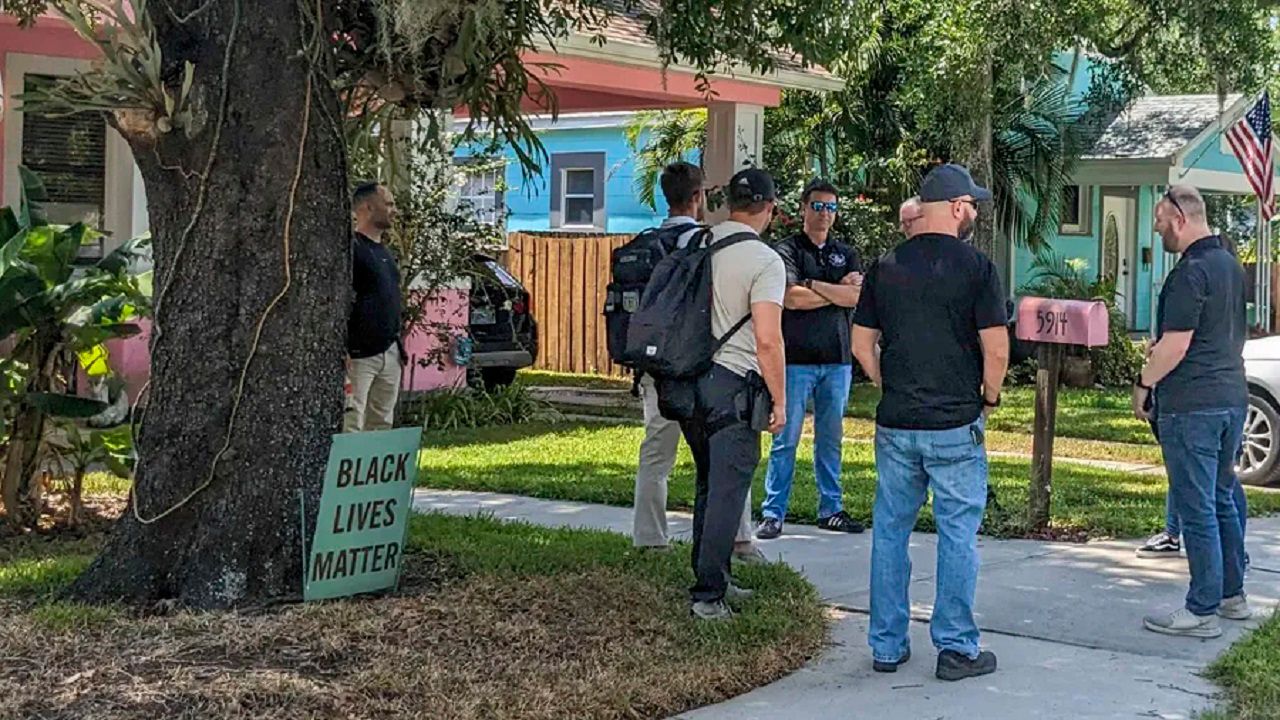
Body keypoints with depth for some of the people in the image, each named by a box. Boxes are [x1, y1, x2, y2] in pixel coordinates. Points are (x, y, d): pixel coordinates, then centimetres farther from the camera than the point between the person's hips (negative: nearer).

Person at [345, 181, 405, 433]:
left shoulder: (384, 252, 19)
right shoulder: (351, 249, -10)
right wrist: (343, 351, -22)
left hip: (389, 353, 9)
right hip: (359, 355, -9)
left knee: (382, 425, 11)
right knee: (351, 426, -12)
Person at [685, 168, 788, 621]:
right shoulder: (765, 261, -13)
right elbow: (767, 339, -18)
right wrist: (780, 400, -8)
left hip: (690, 379, 7)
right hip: (734, 384, -7)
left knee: (709, 485, 18)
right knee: (727, 491, -1)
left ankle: (712, 579, 27)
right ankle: (707, 593, -1)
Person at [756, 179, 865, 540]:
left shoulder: (846, 253, 13)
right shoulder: (787, 250, 0)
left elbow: (857, 297, -3)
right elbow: (792, 297, -14)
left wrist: (813, 284, -8)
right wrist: (838, 290, -4)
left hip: (837, 360, 4)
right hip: (797, 358, -4)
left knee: (831, 440, 10)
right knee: (786, 439, -4)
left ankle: (831, 510, 18)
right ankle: (772, 514, 0)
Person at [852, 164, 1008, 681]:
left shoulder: (885, 268, 5)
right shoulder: (976, 267, -9)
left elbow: (861, 344, 9)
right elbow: (996, 350, -11)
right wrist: (989, 399, 4)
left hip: (895, 425, 4)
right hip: (956, 425, -4)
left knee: (890, 532, 11)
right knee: (958, 535, 4)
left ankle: (887, 646, 17)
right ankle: (956, 648, 9)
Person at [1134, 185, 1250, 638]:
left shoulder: (1190, 273, -17)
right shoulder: (1231, 265, 13)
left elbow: (1175, 345, -21)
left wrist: (1143, 383, -8)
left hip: (1191, 405, -10)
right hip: (1232, 396, 10)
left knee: (1197, 508, -4)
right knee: (1223, 500, 18)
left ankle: (1202, 612, 0)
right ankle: (1232, 595, 27)